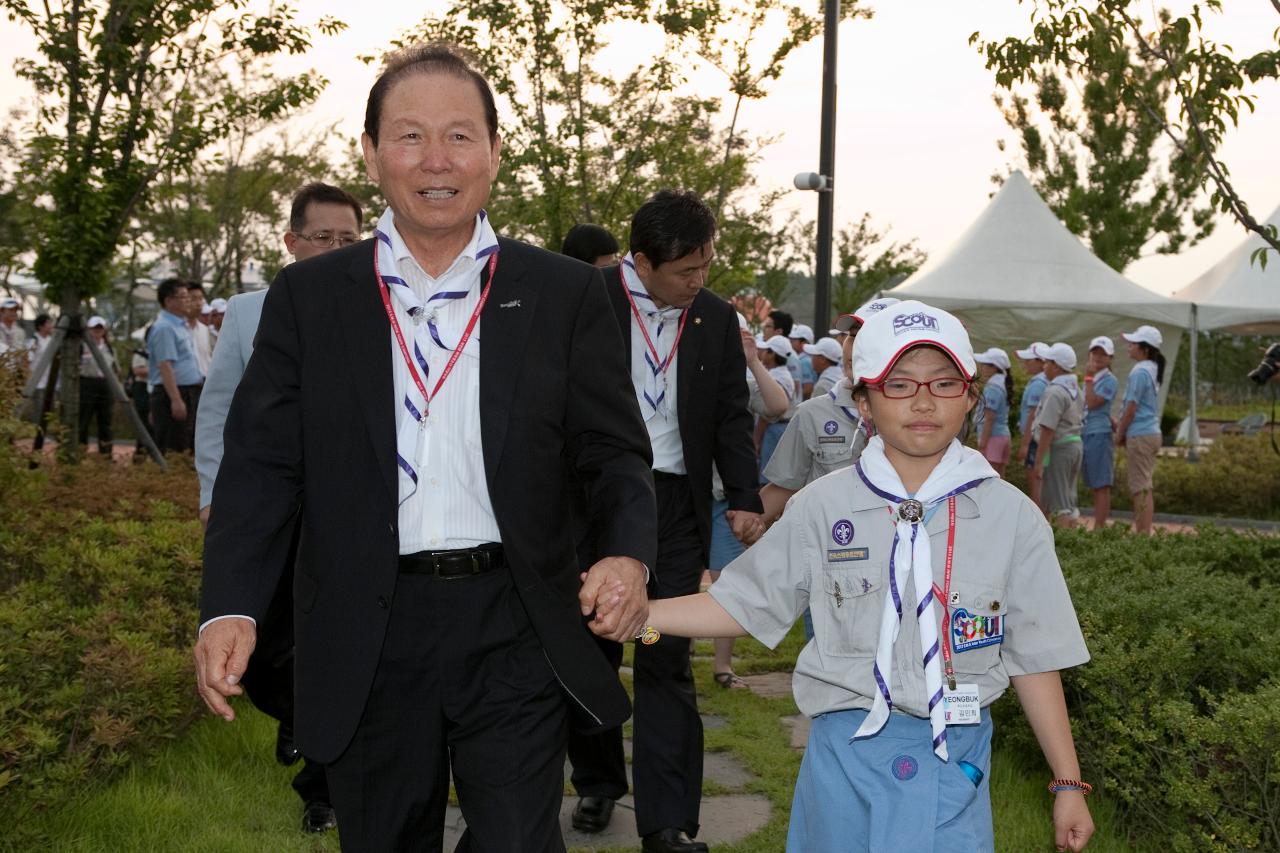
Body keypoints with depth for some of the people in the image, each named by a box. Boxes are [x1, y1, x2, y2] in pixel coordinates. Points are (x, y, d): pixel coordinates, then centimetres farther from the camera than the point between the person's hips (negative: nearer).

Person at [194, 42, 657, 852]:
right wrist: (231, 605, -15)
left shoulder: (566, 293, 2)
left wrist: (628, 554, -18)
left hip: (514, 633, -1)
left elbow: (613, 450, 2)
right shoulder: (307, 296, 3)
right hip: (367, 641, 2)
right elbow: (264, 462, 0)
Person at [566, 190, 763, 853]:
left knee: (667, 660, 0)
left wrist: (744, 497, -1)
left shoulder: (717, 319, 6)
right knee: (590, 647, 11)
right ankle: (597, 784, 32)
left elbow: (732, 414, 10)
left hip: (676, 504, 2)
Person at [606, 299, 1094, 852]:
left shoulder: (1012, 516, -3)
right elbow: (744, 603, 2)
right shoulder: (823, 506, -2)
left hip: (954, 765, 0)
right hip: (845, 757, 1)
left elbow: (1033, 657, 2)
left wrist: (1068, 784, 4)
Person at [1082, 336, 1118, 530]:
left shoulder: (1110, 381, -7)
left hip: (1100, 435, -9)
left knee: (1101, 485, -7)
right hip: (1086, 434, 9)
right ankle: (1098, 527, 14)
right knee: (1095, 486, 10)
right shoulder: (1092, 379, 17)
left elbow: (1093, 403, -18)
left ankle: (1099, 528, -8)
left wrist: (1089, 379, -13)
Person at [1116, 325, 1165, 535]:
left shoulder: (1140, 372, -16)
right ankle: (1145, 531, 16)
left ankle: (1143, 533, -6)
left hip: (1140, 435, -9)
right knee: (1146, 487, 12)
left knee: (1141, 488, -7)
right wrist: (1122, 427, 16)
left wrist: (1120, 432, -4)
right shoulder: (1153, 369, 13)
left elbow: (1131, 407, -15)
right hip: (1151, 432, 9)